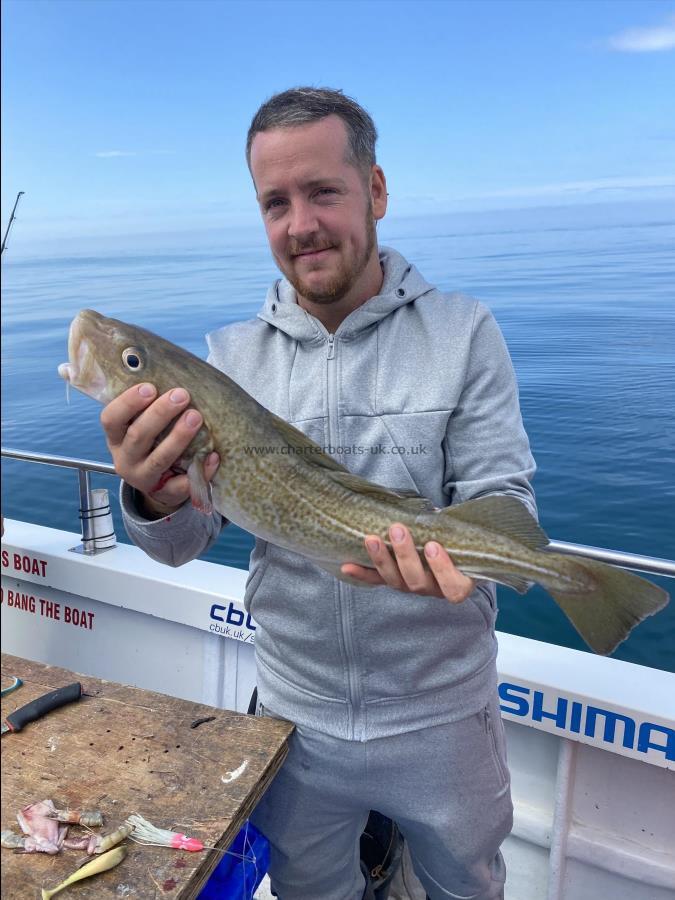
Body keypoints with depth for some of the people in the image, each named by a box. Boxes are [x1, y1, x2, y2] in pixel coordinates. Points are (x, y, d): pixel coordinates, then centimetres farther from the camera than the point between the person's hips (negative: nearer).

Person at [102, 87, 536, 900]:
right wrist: (154, 500, -32)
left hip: (441, 714, -1)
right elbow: (183, 544, -9)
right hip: (296, 713, 2)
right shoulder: (231, 354, -5)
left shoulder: (463, 332, -10)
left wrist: (452, 552, -35)